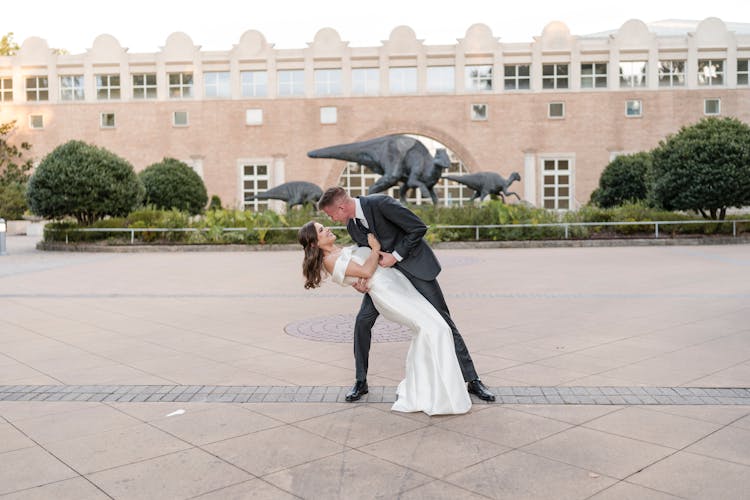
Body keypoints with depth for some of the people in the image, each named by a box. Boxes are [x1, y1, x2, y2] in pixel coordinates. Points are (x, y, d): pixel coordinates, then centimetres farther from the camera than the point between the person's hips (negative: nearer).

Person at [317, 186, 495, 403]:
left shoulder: (380, 203, -25)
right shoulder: (351, 225, -1)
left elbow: (419, 228, -22)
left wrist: (396, 255, -21)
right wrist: (360, 279, -12)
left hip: (414, 263, -6)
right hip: (385, 269, 6)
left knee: (442, 320, -5)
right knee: (363, 321, -3)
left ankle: (472, 380, 5)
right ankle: (361, 382, 12)